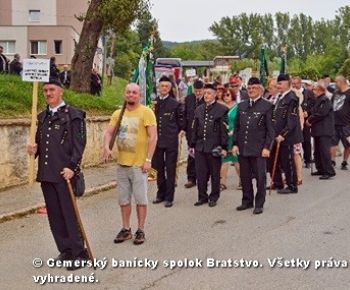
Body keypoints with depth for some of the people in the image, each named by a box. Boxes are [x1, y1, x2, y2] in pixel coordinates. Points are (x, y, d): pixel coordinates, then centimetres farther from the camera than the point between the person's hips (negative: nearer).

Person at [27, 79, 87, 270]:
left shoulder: (73, 115, -4)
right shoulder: (42, 117, 16)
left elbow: (79, 143, -9)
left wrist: (72, 167, -17)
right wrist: (35, 149, 1)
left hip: (64, 173, -6)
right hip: (46, 174, 7)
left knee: (70, 215, -3)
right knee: (54, 215, 11)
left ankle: (79, 253, 6)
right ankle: (65, 251, 22)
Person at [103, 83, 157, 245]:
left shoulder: (146, 112, -7)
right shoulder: (118, 114, 10)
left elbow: (153, 137, -11)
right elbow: (109, 132, 4)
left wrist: (148, 160, -16)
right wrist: (106, 147, -17)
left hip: (139, 164, -5)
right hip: (121, 163, 5)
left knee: (140, 199, 2)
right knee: (124, 199, 12)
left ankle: (140, 230, 14)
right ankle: (126, 229, 24)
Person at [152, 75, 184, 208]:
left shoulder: (175, 104, -3)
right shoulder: (153, 102, 6)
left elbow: (181, 122, 4)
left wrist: (173, 132, 3)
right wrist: (153, 133, 1)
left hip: (171, 142, -3)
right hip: (157, 141, 4)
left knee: (170, 170, 0)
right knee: (159, 169, 12)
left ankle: (169, 197, 6)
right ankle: (161, 194, 24)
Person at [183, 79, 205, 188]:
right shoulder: (188, 99, 4)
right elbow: (185, 115, 8)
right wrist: (183, 128, 1)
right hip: (191, 131, 3)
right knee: (192, 155, 4)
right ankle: (191, 178, 10)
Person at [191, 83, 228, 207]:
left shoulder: (222, 110, -4)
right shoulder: (199, 110, 12)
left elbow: (224, 130, -6)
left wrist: (224, 147, -10)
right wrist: (192, 145, 13)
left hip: (214, 147, -4)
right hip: (200, 146, 4)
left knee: (215, 174, 6)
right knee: (200, 174, 6)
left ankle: (214, 197, 19)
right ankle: (202, 197, 18)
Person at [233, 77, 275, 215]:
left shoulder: (267, 106, -3)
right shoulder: (241, 105, 12)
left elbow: (270, 129, -4)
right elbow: (237, 126, 14)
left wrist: (267, 147, -10)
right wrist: (235, 144, 6)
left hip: (258, 149, -4)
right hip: (243, 148, 5)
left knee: (260, 177, 1)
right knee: (245, 177, 11)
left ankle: (259, 204, 12)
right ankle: (247, 201, 25)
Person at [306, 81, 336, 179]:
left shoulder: (325, 100, -12)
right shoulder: (317, 100, 16)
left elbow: (320, 114, -20)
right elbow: (313, 112, 21)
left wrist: (310, 120, -10)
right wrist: (309, 118, 2)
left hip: (325, 131, -10)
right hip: (318, 130, 10)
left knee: (324, 151, -12)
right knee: (317, 151, 13)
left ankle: (329, 171, -9)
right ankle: (321, 169, 22)